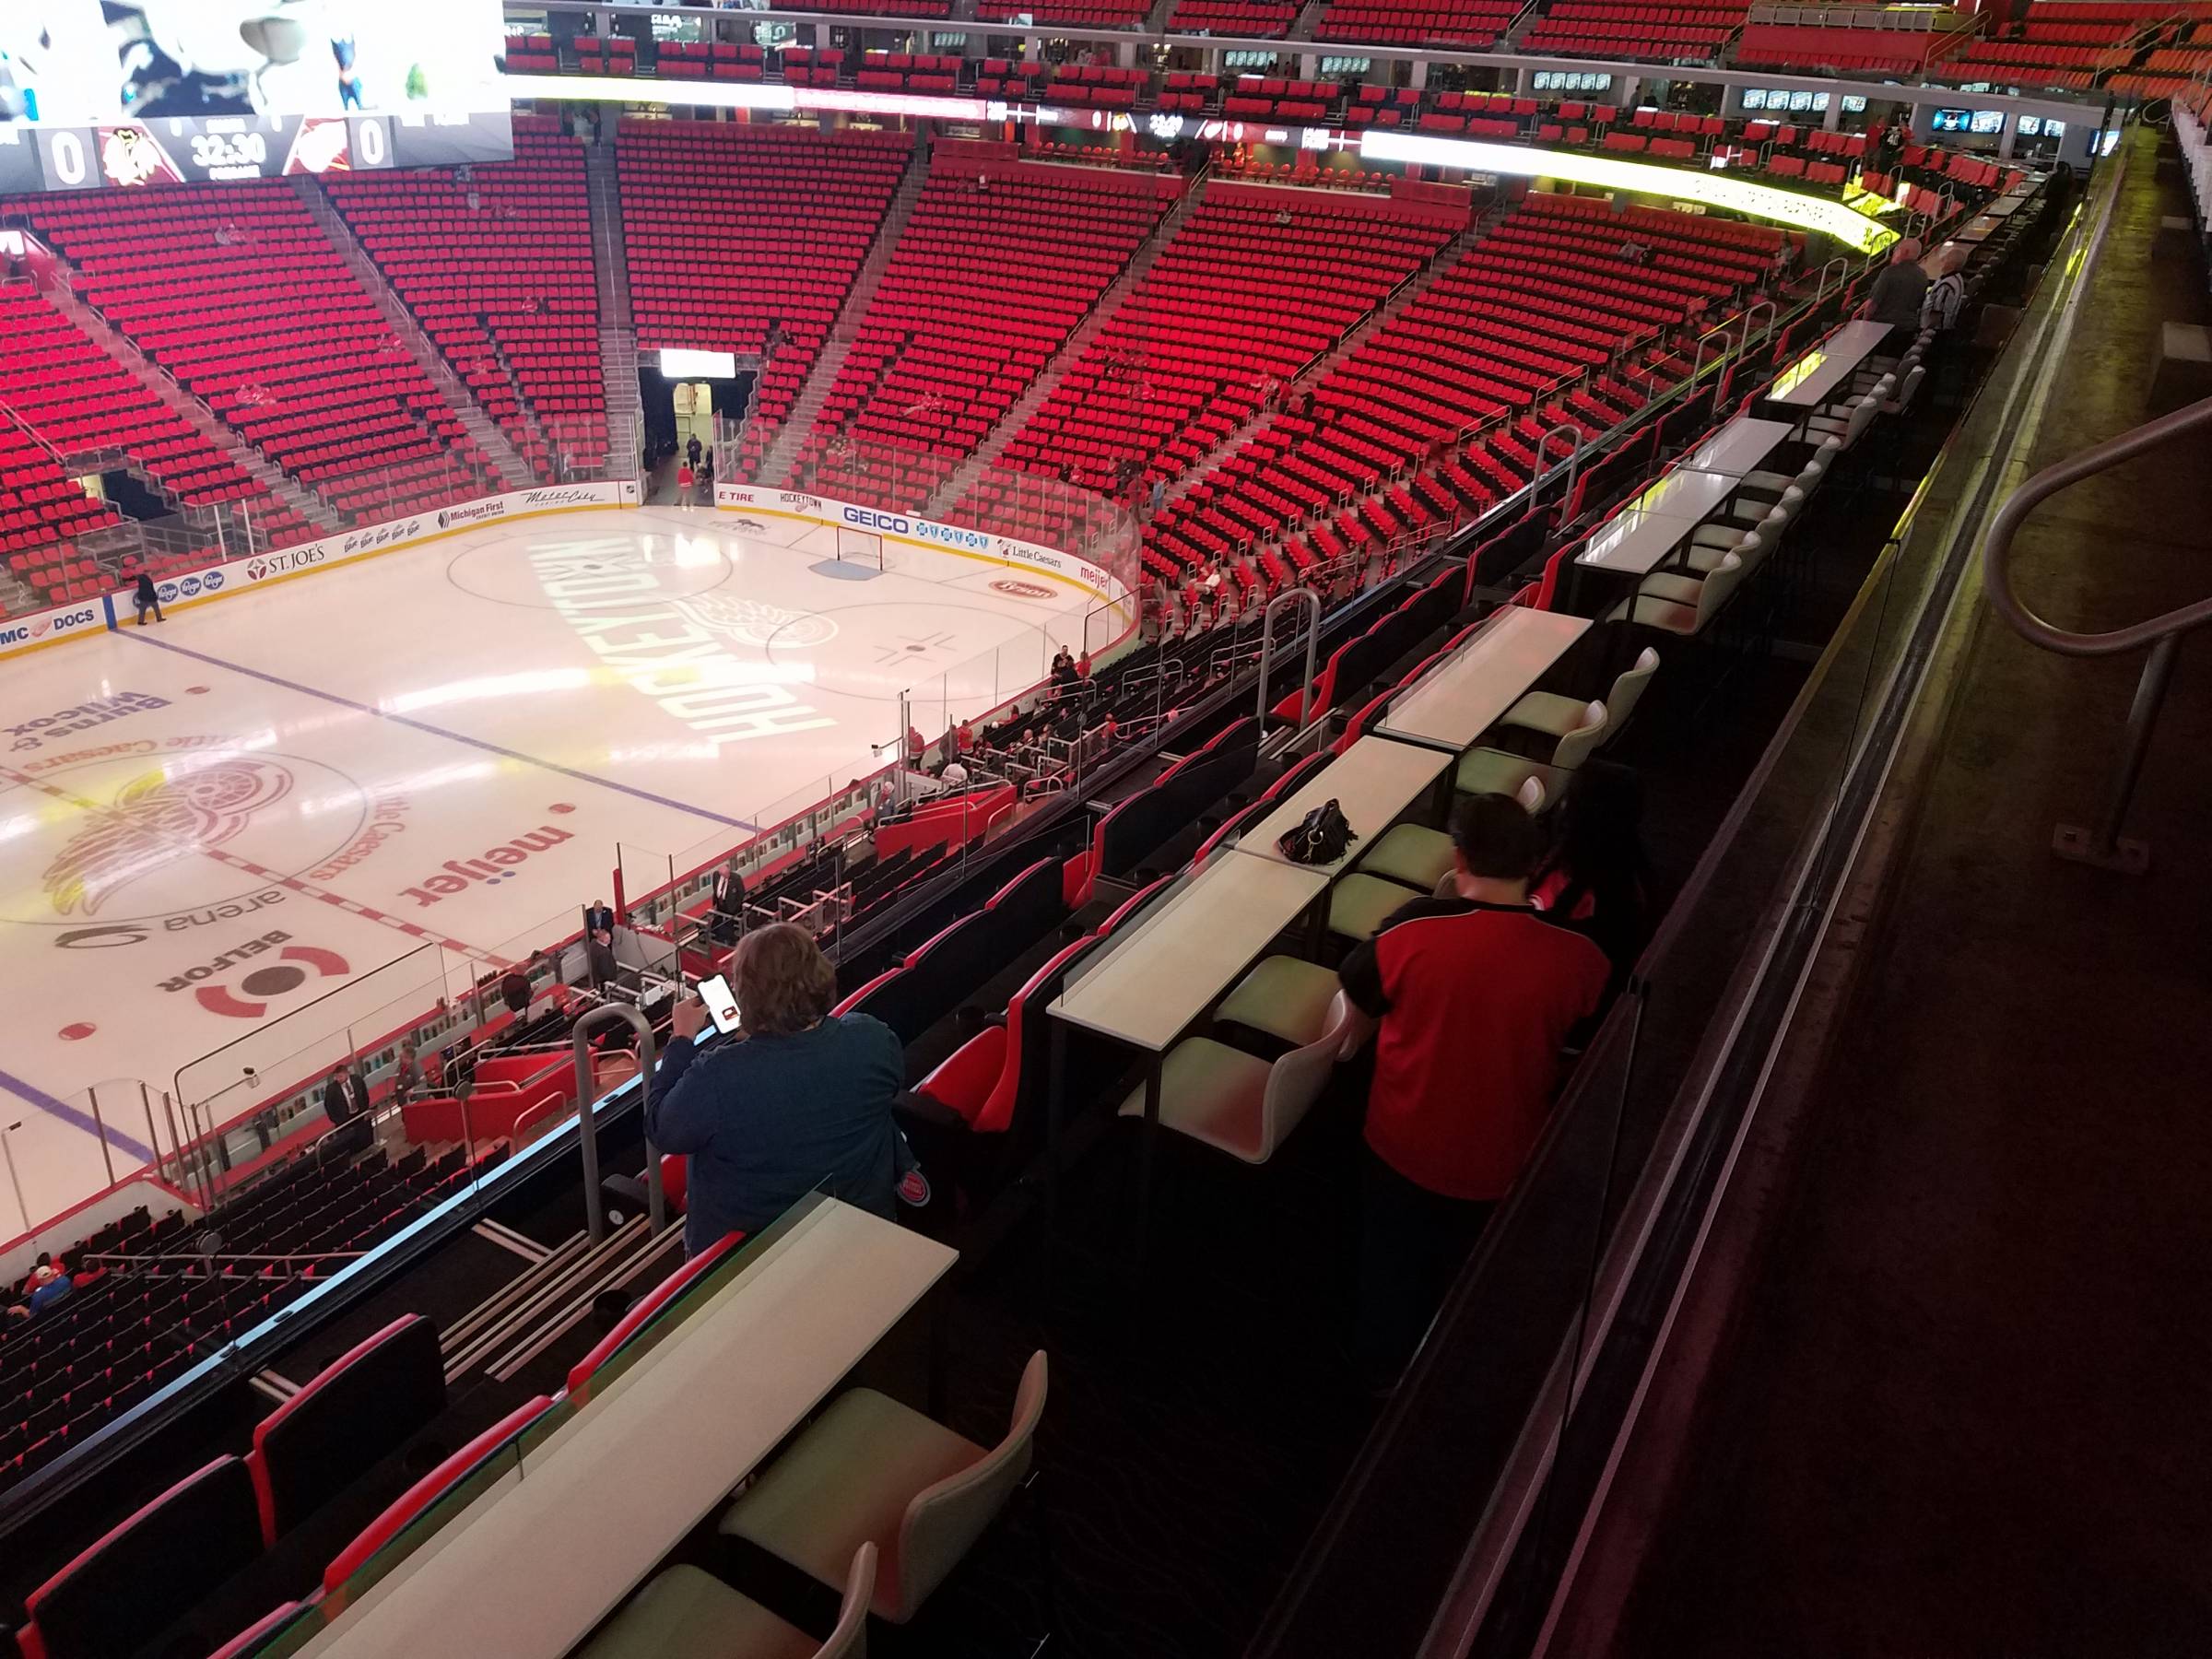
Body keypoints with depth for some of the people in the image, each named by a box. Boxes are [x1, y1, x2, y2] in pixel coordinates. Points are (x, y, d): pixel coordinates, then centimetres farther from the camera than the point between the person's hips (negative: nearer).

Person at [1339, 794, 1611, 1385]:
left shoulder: (1415, 929, -27)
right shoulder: (1578, 957, -24)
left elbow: (1358, 992, -8)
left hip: (1402, 1147, -1)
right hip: (1500, 1162, 1)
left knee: (1391, 1270, 28)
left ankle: (1383, 1370, 50)